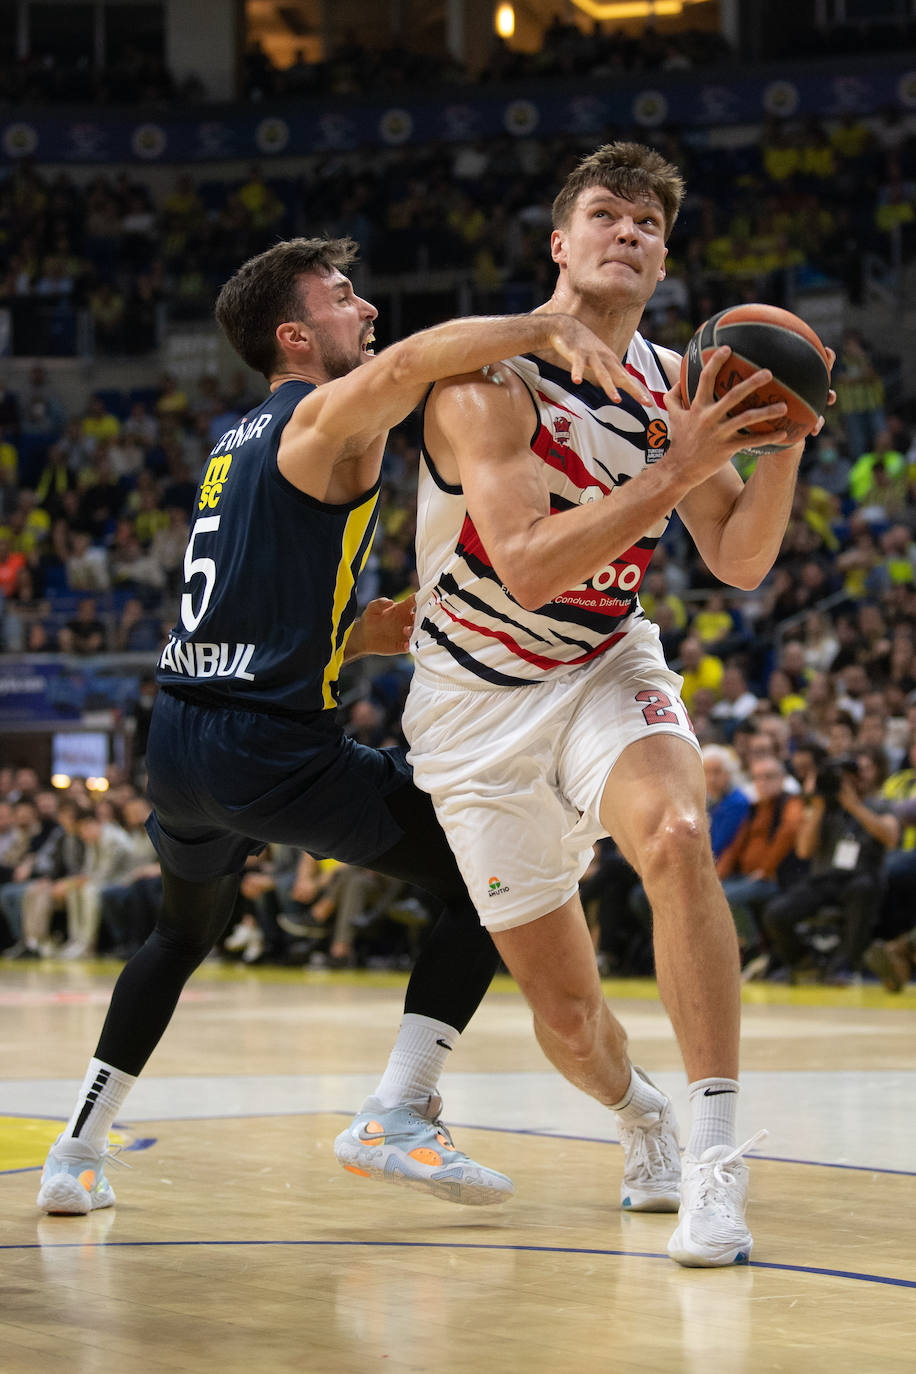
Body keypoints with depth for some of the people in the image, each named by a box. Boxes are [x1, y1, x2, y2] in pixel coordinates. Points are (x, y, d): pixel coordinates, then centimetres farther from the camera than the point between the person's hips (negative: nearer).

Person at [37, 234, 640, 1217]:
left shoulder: (238, 442, 21)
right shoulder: (325, 418, -5)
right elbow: (405, 365, -31)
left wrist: (358, 636, 14)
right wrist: (548, 325, -37)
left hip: (177, 742, 9)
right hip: (269, 748, -9)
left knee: (184, 933, 32)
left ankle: (77, 1153, 28)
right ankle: (399, 1115, -7)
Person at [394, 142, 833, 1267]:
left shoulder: (671, 384, -1)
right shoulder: (488, 379, -19)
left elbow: (738, 562, 0)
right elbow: (527, 568, -31)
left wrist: (783, 444, -17)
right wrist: (680, 468, -36)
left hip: (608, 669, 3)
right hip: (479, 702, -3)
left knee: (674, 836, -32)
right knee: (564, 1010, 2)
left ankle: (716, 1158, -28)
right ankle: (644, 1127, 37)